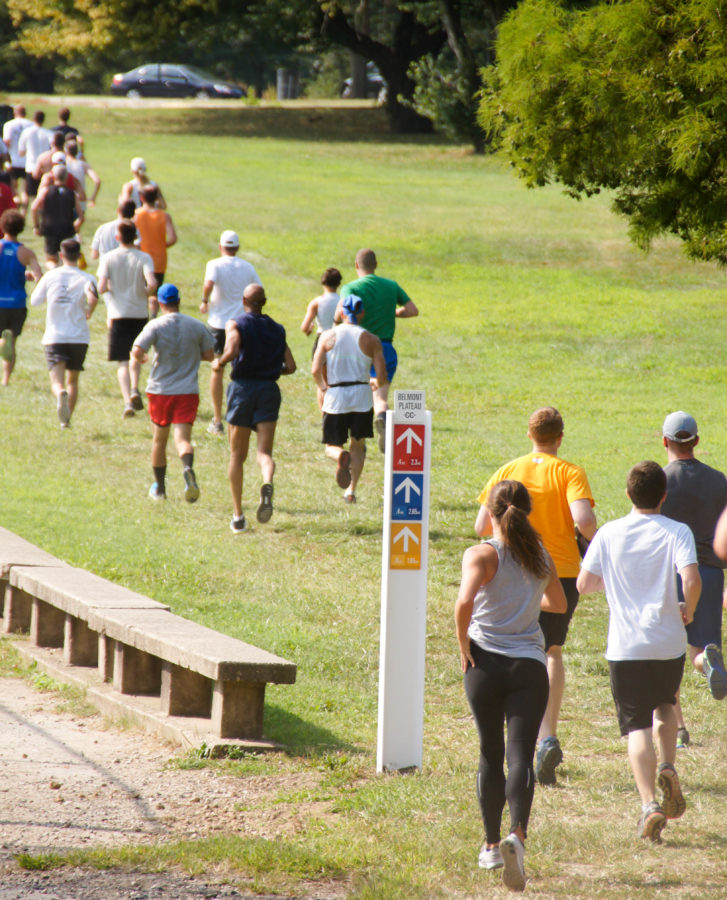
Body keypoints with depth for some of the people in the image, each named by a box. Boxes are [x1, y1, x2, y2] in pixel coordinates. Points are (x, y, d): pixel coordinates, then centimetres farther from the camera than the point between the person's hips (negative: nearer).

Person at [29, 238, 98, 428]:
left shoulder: (50, 276, 2)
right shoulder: (85, 278, -3)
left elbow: (34, 300, 9)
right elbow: (93, 296, -24)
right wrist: (89, 312, -4)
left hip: (54, 337, -1)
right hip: (79, 337, 1)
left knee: (57, 382, -9)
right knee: (73, 380, 19)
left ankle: (61, 394, -42)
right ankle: (66, 419, 17)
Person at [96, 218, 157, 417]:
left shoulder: (108, 258, -4)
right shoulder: (144, 258, -5)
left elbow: (102, 287, -13)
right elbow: (152, 283, -20)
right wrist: (146, 294, 2)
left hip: (118, 313, -1)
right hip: (140, 313, 1)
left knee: (122, 362, 1)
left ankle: (128, 401, -14)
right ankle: (135, 389, 3)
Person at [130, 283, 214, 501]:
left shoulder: (155, 326, -6)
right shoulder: (197, 326, 2)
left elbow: (137, 352, -16)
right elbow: (209, 355, 9)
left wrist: (139, 360, 7)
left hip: (160, 390, 0)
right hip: (188, 391, 0)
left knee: (159, 439, 16)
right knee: (183, 438, -8)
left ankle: (159, 487, 25)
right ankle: (188, 469, -40)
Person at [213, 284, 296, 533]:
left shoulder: (236, 325, 0)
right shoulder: (277, 329, 11)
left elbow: (232, 351, -20)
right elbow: (290, 367, 6)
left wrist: (219, 363, -1)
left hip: (242, 387, -2)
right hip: (269, 389, 2)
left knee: (237, 456, 9)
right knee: (264, 451, -5)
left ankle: (238, 515, 9)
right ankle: (267, 485, -40)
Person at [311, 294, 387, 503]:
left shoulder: (328, 336, 1)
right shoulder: (371, 340, 0)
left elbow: (316, 370, -6)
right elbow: (382, 376, -4)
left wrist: (323, 388, 14)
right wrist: (376, 384, 21)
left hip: (335, 398, 0)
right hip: (361, 396, 0)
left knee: (332, 446, 11)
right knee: (358, 446, 19)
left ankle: (341, 457, -25)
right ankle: (351, 491, 8)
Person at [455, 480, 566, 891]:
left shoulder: (482, 555, -6)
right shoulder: (541, 557, 8)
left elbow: (465, 602, -23)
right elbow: (559, 604, 25)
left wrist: (463, 646, -8)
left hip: (486, 661, -1)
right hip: (529, 664, 1)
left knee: (491, 755, 14)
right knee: (521, 755, -8)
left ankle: (492, 845, 23)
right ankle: (517, 835, -31)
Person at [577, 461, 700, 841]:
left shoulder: (609, 533, 1)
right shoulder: (676, 533, -4)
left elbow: (584, 584, 0)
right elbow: (691, 578, -19)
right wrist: (688, 610, 1)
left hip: (625, 646, 0)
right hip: (668, 643, 0)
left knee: (638, 726, 0)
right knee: (665, 705, 27)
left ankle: (650, 805, -16)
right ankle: (668, 766, 4)